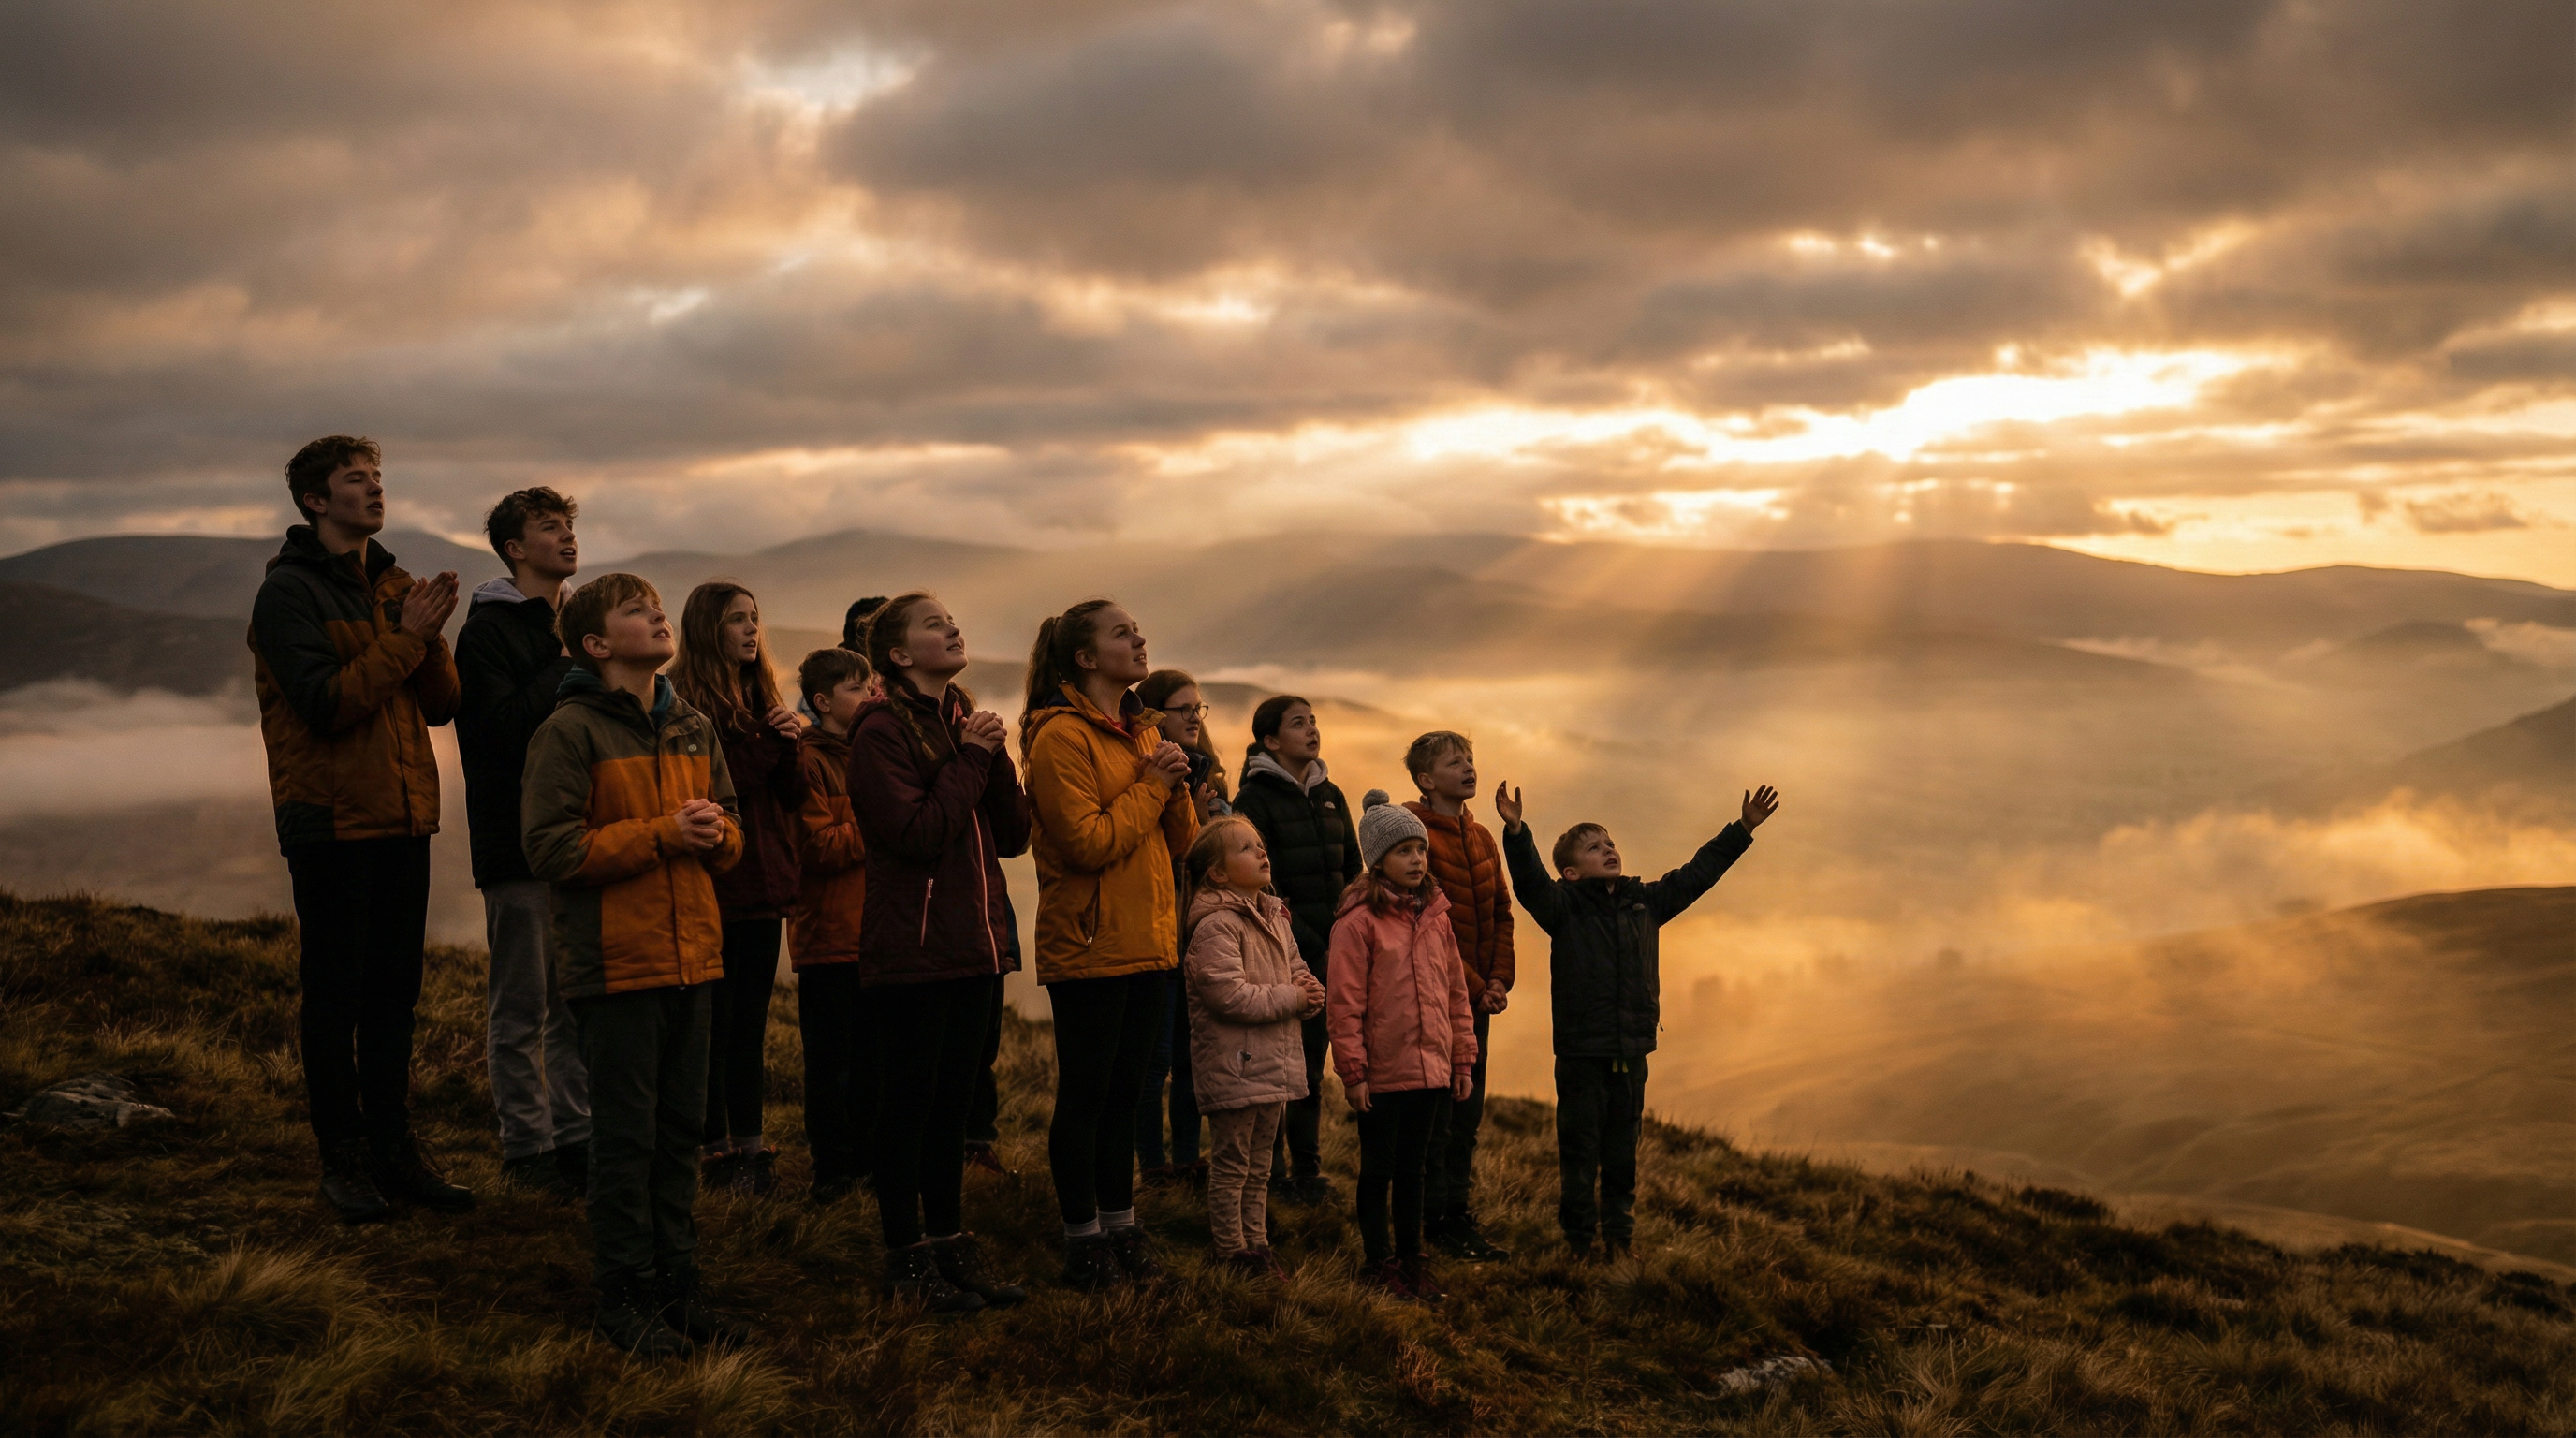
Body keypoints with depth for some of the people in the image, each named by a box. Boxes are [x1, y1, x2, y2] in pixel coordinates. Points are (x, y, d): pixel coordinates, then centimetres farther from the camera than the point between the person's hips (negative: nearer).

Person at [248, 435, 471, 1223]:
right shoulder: (289, 591, -8)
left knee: (394, 993, 11)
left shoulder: (395, 586, 14)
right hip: (331, 819, -7)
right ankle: (342, 1158, 9)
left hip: (402, 816, 7)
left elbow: (441, 702, 9)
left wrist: (430, 633, -8)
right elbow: (326, 702, -18)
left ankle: (393, 1150, 18)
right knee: (334, 995, 0)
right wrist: (405, 637, -16)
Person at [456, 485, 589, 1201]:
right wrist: (564, 666, -15)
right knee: (522, 1007, 0)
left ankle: (574, 1136, 17)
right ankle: (526, 1146, 8)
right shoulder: (488, 630, -6)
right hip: (519, 844, -7)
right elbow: (497, 730, -18)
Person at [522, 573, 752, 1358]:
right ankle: (626, 1297, 12)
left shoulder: (694, 727, 12)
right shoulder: (570, 731, -9)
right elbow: (550, 846, -16)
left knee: (681, 1131, 13)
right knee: (626, 1137, 0)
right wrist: (661, 834, -19)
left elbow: (730, 827, 18)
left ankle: (676, 1284, 24)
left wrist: (716, 834, -6)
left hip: (692, 958, 7)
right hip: (617, 963, -6)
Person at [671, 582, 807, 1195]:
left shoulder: (760, 699, 16)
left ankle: (751, 1146, 18)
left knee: (751, 1021, 12)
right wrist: (766, 745, -16)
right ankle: (717, 1148, 6)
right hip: (714, 884, -7)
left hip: (764, 883, 7)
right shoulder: (684, 703, -9)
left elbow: (792, 795, 11)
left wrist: (790, 743, -4)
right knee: (715, 1020, -2)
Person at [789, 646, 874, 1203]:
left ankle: (867, 1157, 21)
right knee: (831, 1058, 0)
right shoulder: (810, 761, -7)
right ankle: (832, 1167, 8)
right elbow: (820, 848, -16)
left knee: (872, 1055, 11)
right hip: (829, 933, -7)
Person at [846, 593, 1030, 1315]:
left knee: (954, 1100, 14)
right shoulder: (882, 730, -9)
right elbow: (917, 833, -21)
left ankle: (949, 1245, 23)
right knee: (908, 1102, 1)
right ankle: (907, 1258, 10)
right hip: (911, 949, -7)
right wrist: (970, 759, -15)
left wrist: (995, 758, -7)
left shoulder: (966, 722, 14)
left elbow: (1014, 836, 7)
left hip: (973, 943, 7)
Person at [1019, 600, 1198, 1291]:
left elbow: (1180, 840, 13)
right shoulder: (1061, 737, -12)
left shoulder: (1143, 731, 14)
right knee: (1085, 1094, 1)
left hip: (1145, 942, 8)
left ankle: (1121, 1227, 24)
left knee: (1123, 1091, 15)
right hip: (1089, 943, -8)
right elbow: (1088, 843, -21)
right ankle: (1084, 1240, 10)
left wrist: (1176, 785, -5)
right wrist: (1149, 786, -14)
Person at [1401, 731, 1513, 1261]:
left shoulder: (1482, 838, 13)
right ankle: (1437, 1222, 6)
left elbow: (1501, 913, 14)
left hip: (1477, 998, 8)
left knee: (1468, 1113, 12)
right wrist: (1473, 987, -13)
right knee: (1435, 1114, -2)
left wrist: (1499, 979, 0)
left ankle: (1460, 1216, 20)